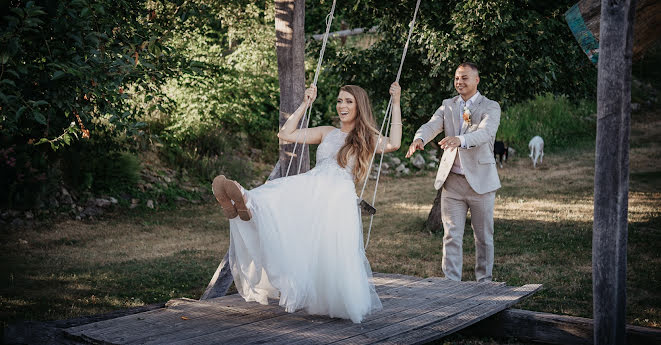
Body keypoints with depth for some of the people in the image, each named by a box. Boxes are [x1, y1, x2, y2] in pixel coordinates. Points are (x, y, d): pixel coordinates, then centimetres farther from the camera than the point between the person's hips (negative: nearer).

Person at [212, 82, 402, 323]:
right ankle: (246, 202, -58)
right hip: (308, 187, 3)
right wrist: (305, 104, 26)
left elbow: (394, 144, -3)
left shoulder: (367, 139, 20)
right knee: (273, 197, -30)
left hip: (339, 197, -3)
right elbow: (286, 134, 26)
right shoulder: (327, 133, 31)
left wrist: (395, 103, 2)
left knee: (333, 254, -24)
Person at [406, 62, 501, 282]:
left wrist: (460, 139, -42)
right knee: (451, 236, 3)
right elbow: (431, 126, -7)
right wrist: (419, 139, -31)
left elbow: (485, 132, -22)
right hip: (452, 181, 3)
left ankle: (484, 283, 24)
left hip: (480, 181, -2)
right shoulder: (447, 106, 11)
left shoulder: (490, 107, -1)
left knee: (484, 237, 9)